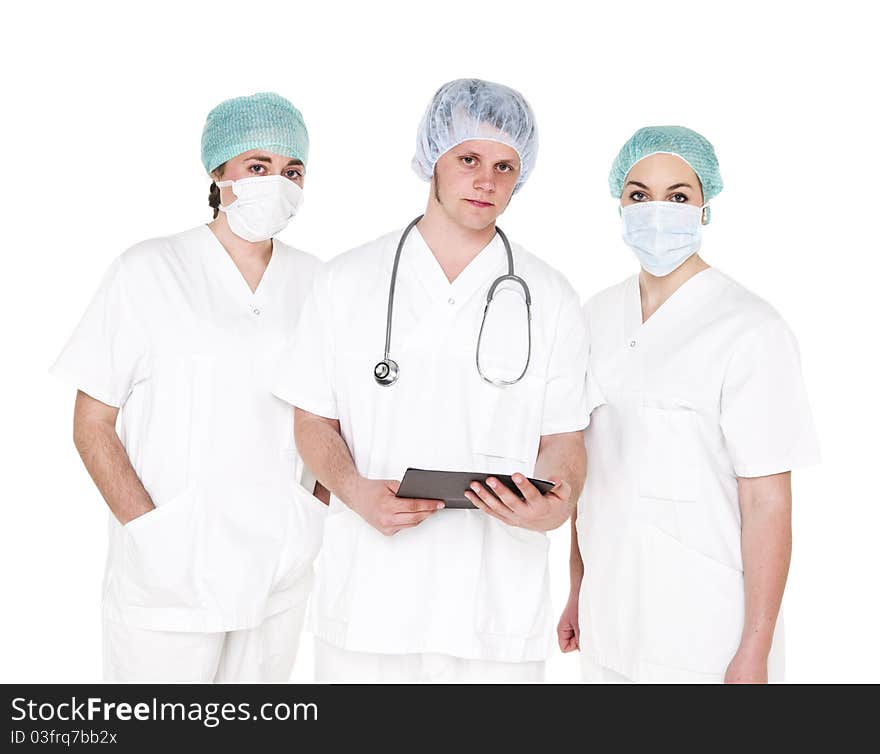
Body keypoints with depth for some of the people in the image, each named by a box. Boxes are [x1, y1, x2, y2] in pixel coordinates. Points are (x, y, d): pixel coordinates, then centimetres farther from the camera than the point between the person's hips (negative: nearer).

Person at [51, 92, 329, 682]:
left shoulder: (314, 281, 5)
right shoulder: (149, 272, -5)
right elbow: (92, 426, -5)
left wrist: (316, 515, 0)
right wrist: (150, 530, -13)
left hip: (280, 577, 4)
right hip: (167, 569, -3)